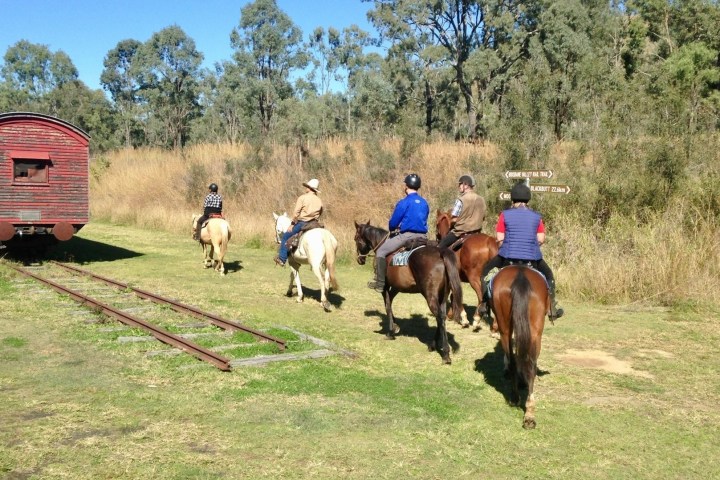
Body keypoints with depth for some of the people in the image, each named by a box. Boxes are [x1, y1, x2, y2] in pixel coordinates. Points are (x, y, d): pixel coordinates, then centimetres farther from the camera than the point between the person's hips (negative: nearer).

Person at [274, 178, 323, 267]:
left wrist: (292, 224, -3)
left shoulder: (302, 197, -6)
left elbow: (296, 212, -10)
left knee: (285, 237, 7)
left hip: (302, 223, -5)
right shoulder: (319, 201, 8)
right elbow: (320, 213, 14)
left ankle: (282, 258, 3)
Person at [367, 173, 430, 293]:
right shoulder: (425, 203, 10)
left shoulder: (403, 203, -9)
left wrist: (393, 229, 18)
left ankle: (380, 284, 3)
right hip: (423, 237, 6)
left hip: (407, 236, -6)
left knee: (381, 251, 6)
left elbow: (393, 223, -7)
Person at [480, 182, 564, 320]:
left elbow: (499, 238, -4)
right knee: (548, 275, 26)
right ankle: (552, 309, 24)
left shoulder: (505, 214, -1)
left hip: (508, 256, -1)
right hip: (532, 257, 1)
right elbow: (541, 239, 0)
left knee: (485, 271, 22)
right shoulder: (536, 216, 4)